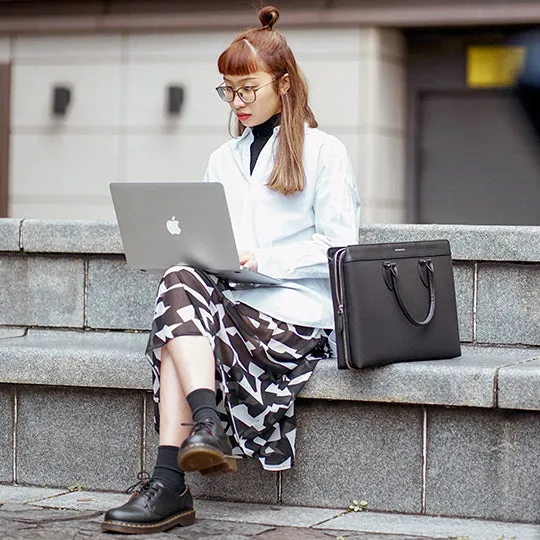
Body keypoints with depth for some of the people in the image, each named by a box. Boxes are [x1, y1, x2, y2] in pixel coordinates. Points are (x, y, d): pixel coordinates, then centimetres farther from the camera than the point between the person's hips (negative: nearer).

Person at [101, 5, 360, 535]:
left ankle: (169, 482, -34)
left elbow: (339, 249, -2)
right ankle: (207, 428, -43)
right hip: (230, 298, 5)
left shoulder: (323, 152, 6)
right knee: (180, 281, -30)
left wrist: (263, 259, -13)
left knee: (176, 336, -29)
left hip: (297, 309, -5)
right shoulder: (223, 159, 24)